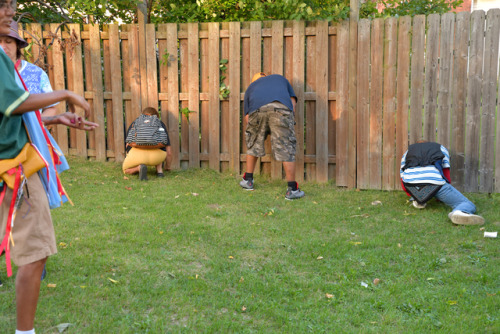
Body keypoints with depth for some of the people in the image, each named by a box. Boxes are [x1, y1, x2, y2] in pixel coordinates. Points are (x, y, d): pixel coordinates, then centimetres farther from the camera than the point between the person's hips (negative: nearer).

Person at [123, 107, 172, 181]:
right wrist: (167, 167, 47)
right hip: (156, 156, 1)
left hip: (136, 153, -1)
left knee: (126, 170, 30)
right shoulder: (161, 123, 28)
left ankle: (139, 168, -2)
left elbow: (127, 144, 34)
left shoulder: (135, 122, 29)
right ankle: (159, 170, 16)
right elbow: (169, 152, 28)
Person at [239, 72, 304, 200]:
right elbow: (293, 101, 28)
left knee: (253, 144, 22)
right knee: (286, 148, 4)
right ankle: (292, 189, 6)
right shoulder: (280, 78, 42)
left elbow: (247, 116, 27)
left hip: (257, 109, 1)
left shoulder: (251, 87, 39)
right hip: (281, 108, -1)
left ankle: (247, 180, 33)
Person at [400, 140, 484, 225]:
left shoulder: (407, 152, 35)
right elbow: (446, 174, 29)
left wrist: (412, 195, 51)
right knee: (469, 205, 0)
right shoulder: (441, 148, 33)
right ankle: (460, 212, -35)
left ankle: (417, 199, 15)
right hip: (434, 180, -3)